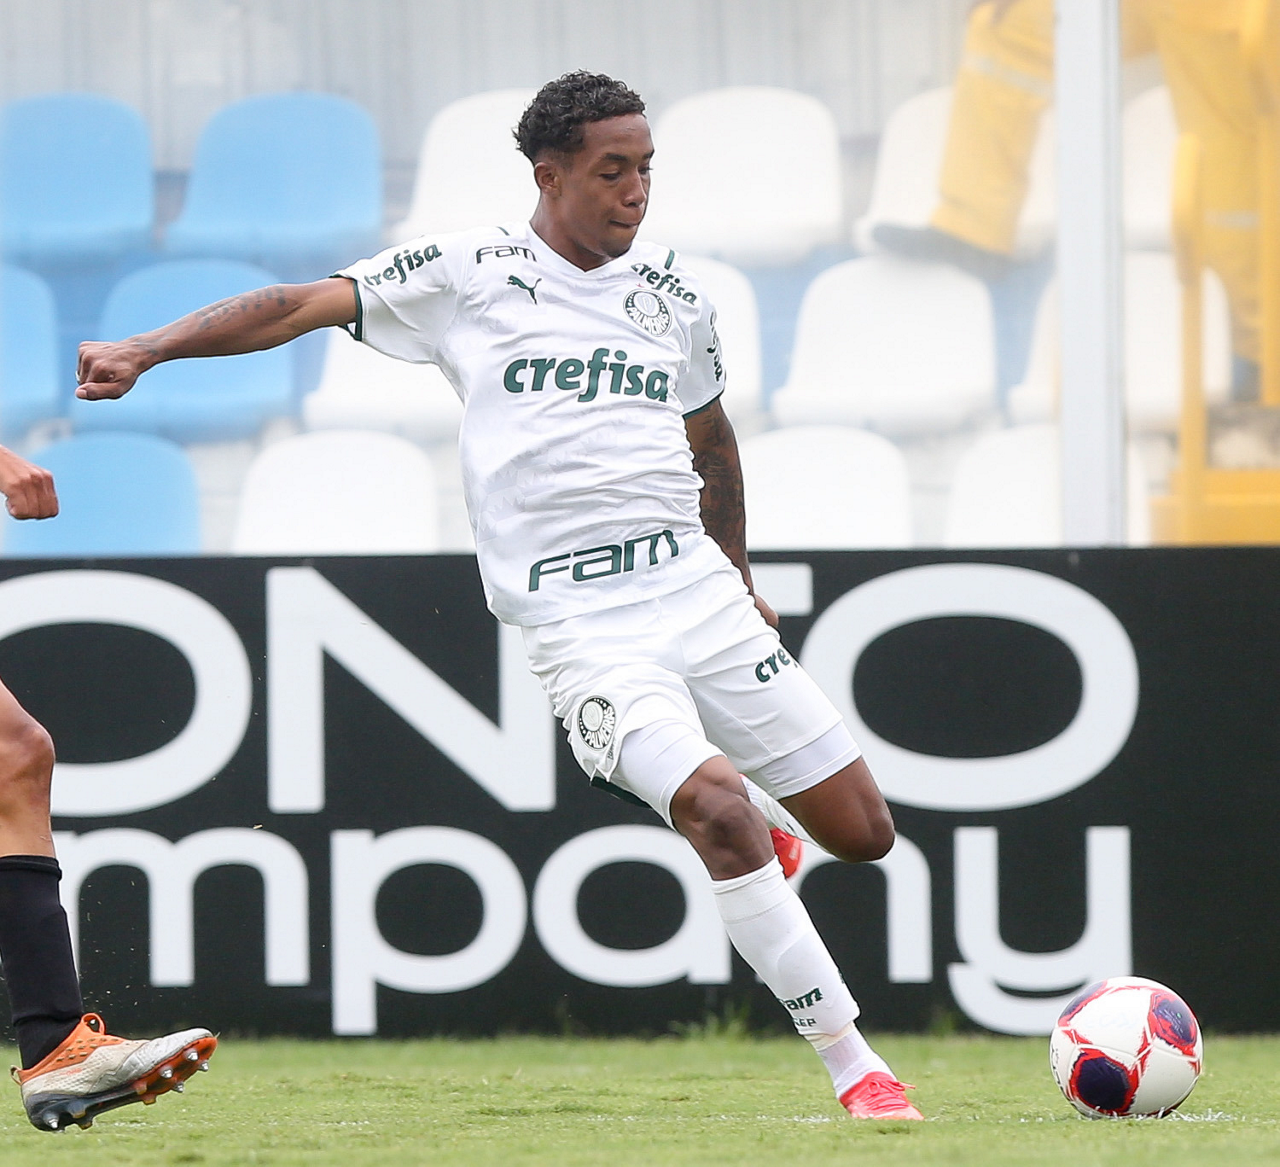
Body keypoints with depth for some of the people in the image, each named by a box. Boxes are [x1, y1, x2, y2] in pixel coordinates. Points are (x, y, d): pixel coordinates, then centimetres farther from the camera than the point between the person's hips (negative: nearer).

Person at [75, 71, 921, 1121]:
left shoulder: (676, 294, 12)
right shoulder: (470, 272, 0)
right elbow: (303, 306, -2)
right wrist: (147, 350, -11)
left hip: (698, 594, 5)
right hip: (579, 629, -5)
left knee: (863, 833, 2)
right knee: (717, 808, -25)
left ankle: (762, 831, 38)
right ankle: (850, 1063, -17)